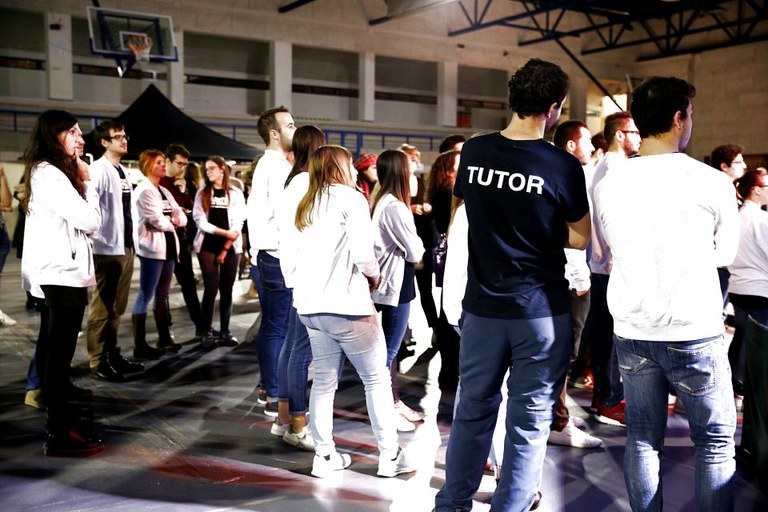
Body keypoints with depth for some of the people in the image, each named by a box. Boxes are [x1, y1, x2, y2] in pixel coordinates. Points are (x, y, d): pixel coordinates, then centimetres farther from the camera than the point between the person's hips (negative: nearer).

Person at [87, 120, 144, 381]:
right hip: (107, 248, -9)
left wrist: (131, 241, 16)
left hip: (126, 246, 9)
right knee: (102, 307, 0)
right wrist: (95, 238, -24)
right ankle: (98, 362, 8)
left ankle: (112, 355, 26)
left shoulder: (124, 171, 16)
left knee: (117, 307, 16)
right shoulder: (99, 170, -10)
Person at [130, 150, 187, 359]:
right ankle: (140, 345, -4)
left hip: (168, 246, 9)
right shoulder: (144, 191, -9)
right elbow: (157, 220, -18)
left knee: (162, 295, 14)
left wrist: (174, 220, -8)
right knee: (145, 295, -7)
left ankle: (164, 339, 21)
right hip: (152, 247, -9)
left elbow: (182, 217, 13)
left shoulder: (165, 191, 18)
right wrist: (173, 221, 0)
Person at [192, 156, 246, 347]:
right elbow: (200, 221, -3)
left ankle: (225, 331, 10)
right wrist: (224, 232, -12)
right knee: (211, 289, -7)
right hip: (207, 246, 0)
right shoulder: (202, 193, 7)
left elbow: (237, 224, -2)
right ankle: (208, 332, -1)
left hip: (230, 247, 1)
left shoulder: (235, 193, 5)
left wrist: (225, 249, -9)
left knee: (227, 289, 3)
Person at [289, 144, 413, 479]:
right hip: (345, 303, -7)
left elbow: (298, 251, 16)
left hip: (310, 304, 7)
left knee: (324, 380, 13)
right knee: (376, 379, 4)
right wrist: (375, 276, 2)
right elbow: (362, 252, -18)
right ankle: (390, 456, 10)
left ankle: (324, 455, 16)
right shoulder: (351, 198, -7)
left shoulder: (307, 205, 15)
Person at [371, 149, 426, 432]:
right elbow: (414, 252, -16)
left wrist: (411, 245, -2)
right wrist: (419, 247, 4)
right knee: (389, 350, 0)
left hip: (392, 283, 10)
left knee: (390, 347, 16)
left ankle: (394, 402, 28)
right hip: (395, 285, -10)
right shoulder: (394, 206, -21)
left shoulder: (382, 202, 9)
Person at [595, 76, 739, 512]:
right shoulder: (713, 182, -9)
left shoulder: (609, 185, 0)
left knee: (643, 439, 14)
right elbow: (725, 254, 6)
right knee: (717, 441, 12)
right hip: (694, 333, -3)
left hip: (632, 331, 4)